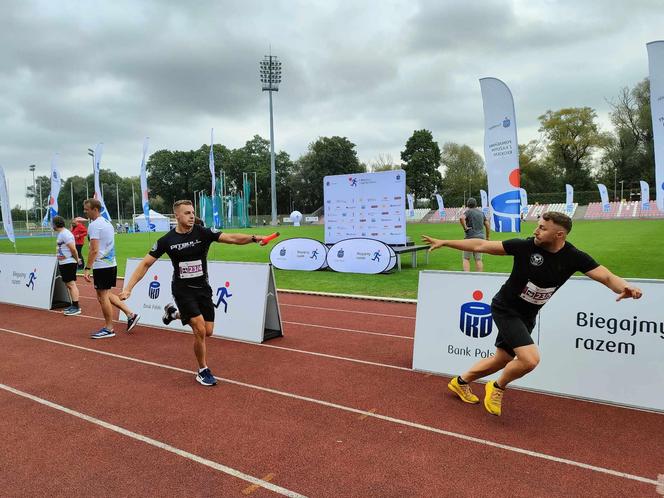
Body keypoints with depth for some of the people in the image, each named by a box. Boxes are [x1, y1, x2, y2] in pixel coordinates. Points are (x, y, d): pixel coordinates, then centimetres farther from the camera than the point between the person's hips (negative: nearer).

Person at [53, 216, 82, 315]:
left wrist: (77, 260, -11)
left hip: (68, 263, -10)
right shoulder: (61, 234, 16)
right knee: (68, 284, 13)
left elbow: (73, 249, -21)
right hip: (63, 263, 10)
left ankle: (76, 307, -10)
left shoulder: (65, 234, -16)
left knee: (71, 284, -10)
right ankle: (73, 305, 20)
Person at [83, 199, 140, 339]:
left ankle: (108, 329, 8)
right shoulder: (107, 222, 15)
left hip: (101, 266, -9)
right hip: (112, 264, 9)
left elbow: (94, 250, -21)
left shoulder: (94, 225, -14)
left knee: (103, 296, 0)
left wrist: (87, 268, -19)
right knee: (106, 294, 18)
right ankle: (131, 314, 13)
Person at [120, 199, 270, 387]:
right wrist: (128, 288, -10)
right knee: (200, 331, -14)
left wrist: (254, 238, -36)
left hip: (203, 288, 3)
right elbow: (145, 264, -2)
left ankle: (174, 313, 34)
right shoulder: (167, 240, -8)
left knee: (208, 331, 6)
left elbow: (231, 238, -20)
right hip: (182, 289, -3)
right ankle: (203, 371, 10)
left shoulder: (203, 232, -8)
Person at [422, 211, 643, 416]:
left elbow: (607, 277, -13)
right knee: (530, 359, -21)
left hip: (527, 316, 5)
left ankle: (461, 382, 40)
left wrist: (624, 287, -37)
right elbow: (481, 245, -15)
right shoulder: (525, 246, -20)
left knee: (501, 360, 15)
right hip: (505, 308, -5)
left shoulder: (574, 257, -11)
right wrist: (444, 243, -13)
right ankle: (497, 388, 9)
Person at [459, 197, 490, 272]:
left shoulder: (468, 211, -4)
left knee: (466, 258, 0)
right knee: (478, 259, 7)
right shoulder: (481, 212, 13)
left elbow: (461, 218, -26)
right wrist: (487, 237, 20)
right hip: (480, 237, 5)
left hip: (470, 237, -5)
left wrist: (465, 227, -15)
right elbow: (487, 225, 14)